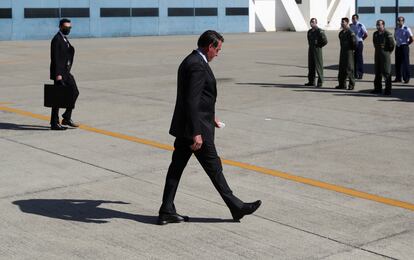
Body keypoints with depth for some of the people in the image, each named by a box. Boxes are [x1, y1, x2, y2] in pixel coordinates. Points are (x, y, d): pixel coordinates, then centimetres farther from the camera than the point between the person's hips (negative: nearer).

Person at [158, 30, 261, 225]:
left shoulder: (189, 61, 13)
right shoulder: (198, 66, -19)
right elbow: (192, 101, -25)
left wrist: (209, 117, 29)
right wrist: (196, 133, -26)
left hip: (184, 127, 10)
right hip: (196, 128, -10)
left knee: (176, 167, 9)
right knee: (214, 167, 1)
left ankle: (166, 212, 12)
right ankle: (236, 207, 13)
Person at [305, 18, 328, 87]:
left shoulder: (320, 31, -10)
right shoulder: (309, 32, 12)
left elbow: (325, 41, -13)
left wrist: (319, 46, -7)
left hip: (317, 50, -7)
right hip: (310, 50, 8)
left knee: (319, 66, -4)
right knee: (311, 66, 9)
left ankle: (320, 82, 0)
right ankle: (311, 81, 16)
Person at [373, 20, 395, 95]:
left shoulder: (388, 34, -12)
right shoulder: (375, 34, 10)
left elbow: (393, 44, -10)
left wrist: (388, 51, -1)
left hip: (385, 55, -7)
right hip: (377, 54, 7)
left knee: (386, 72, -5)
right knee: (377, 72, 10)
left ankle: (388, 89, -1)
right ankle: (378, 88, 18)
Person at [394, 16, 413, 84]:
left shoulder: (406, 29, -11)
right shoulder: (396, 29, 9)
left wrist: (406, 44, -5)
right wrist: (398, 43, 14)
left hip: (404, 47, -6)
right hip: (398, 47, 6)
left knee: (405, 63, -3)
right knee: (397, 63, 8)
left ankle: (406, 78, 3)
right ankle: (398, 78, 15)